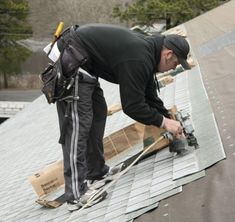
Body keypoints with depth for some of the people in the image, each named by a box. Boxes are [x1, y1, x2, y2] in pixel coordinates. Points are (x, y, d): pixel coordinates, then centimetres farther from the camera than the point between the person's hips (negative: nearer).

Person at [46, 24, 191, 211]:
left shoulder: (146, 49, 11)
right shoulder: (138, 60, -20)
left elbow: (150, 95, 21)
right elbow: (133, 106, -17)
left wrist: (169, 120, 18)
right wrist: (163, 122, -7)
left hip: (82, 63, 11)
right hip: (70, 61, -11)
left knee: (98, 113, 17)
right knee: (78, 124, -12)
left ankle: (97, 173, 26)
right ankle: (76, 195, -11)